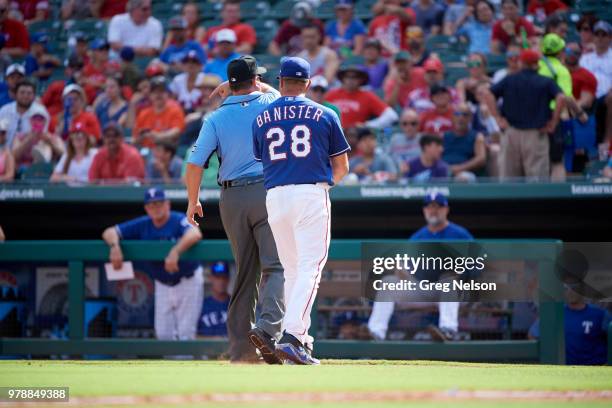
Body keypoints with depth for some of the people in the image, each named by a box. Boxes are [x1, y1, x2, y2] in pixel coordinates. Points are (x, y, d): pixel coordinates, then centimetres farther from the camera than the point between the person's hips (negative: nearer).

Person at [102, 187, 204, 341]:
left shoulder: (178, 220, -21)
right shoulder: (142, 225, -5)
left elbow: (195, 234, -43)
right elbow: (109, 232, -7)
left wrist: (175, 252, -59)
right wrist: (114, 246, -30)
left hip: (187, 281, -5)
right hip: (163, 285, 6)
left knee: (185, 333, -8)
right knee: (163, 334, 7)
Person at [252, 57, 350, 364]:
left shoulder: (262, 118, 11)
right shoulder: (324, 116, 4)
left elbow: (259, 163, 14)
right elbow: (342, 168, 8)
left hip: (275, 196, 3)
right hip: (312, 194, -3)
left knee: (291, 270, 15)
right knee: (309, 269, -7)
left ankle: (300, 337, 15)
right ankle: (292, 336, -22)